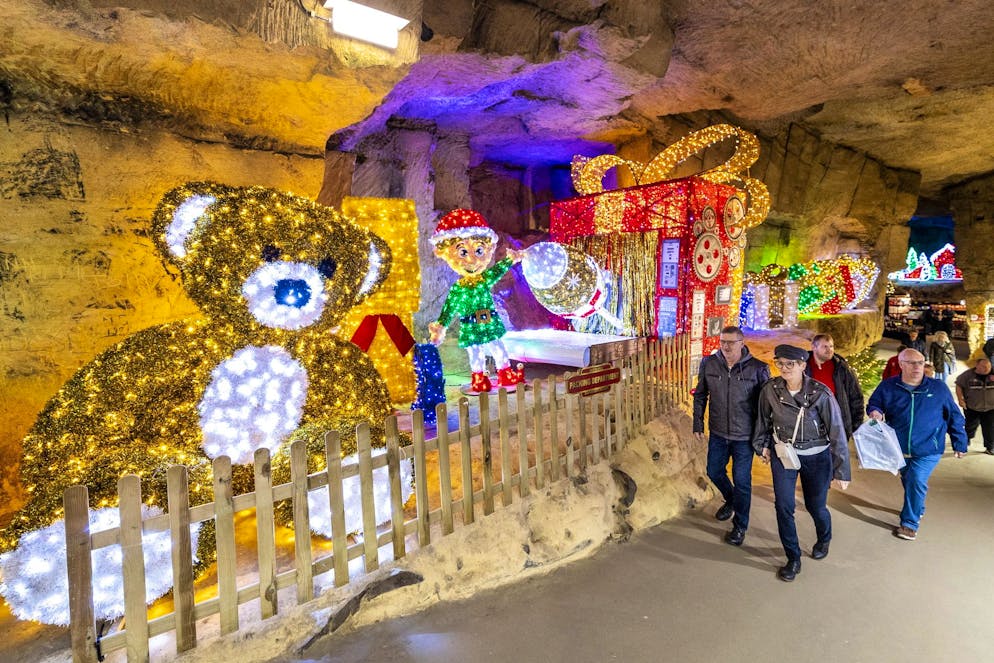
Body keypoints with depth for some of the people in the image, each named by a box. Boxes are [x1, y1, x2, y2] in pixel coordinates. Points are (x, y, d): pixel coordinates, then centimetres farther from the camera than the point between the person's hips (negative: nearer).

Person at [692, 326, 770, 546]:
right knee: (714, 472, 18)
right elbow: (700, 396, 6)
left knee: (742, 481, 7)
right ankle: (730, 500, 50)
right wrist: (698, 424, 5)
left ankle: (740, 526, 28)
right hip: (717, 433, 4)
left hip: (744, 436, -3)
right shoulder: (709, 364, -6)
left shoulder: (757, 369, -14)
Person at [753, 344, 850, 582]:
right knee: (783, 506, -3)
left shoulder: (820, 393, -20)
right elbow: (763, 419, 6)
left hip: (816, 457, -1)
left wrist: (841, 471, -11)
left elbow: (836, 432, -14)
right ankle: (793, 559, 17)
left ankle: (824, 540, 49)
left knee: (815, 506, 14)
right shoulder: (770, 389, -13)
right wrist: (762, 445, 12)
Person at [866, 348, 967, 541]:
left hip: (928, 450, -2)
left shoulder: (938, 388, -6)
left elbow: (954, 418, 3)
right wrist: (874, 412, -17)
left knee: (916, 481, -13)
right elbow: (873, 403, 8)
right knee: (908, 481, 19)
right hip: (899, 448, 3)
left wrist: (960, 444, 7)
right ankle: (917, 508, 45)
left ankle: (910, 523, 1)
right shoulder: (888, 386, -6)